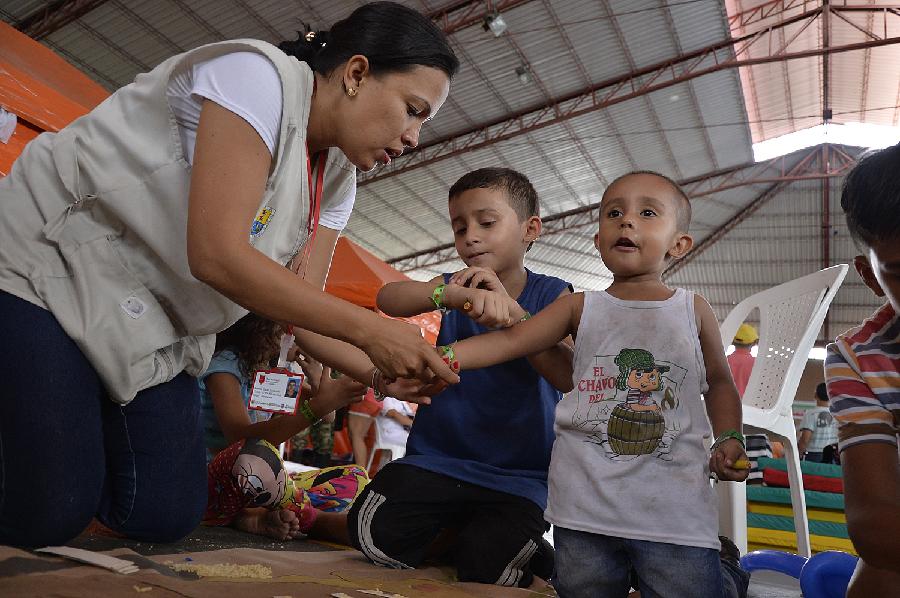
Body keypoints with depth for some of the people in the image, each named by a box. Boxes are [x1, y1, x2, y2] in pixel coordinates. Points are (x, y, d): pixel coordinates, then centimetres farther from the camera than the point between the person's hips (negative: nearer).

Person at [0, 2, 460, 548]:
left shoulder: (336, 183, 1)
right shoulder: (258, 74, -23)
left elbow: (304, 309, -4)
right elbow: (217, 255, -31)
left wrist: (389, 374, -19)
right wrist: (367, 328, -29)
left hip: (152, 327, 7)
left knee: (166, 515, -2)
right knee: (44, 514, -12)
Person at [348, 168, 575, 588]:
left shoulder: (551, 295, -2)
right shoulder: (458, 285, 4)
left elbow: (570, 375, -17)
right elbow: (388, 298, -17)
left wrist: (512, 314, -28)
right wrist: (452, 295, -37)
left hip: (516, 475, -2)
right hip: (437, 456, 3)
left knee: (485, 568, -22)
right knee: (376, 532, -18)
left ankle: (513, 538, 12)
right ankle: (459, 533, 10)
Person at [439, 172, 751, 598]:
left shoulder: (693, 311, 6)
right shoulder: (580, 308, 4)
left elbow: (719, 382, 18)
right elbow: (510, 340, -6)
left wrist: (728, 439, 2)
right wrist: (442, 357, -20)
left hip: (674, 511, 0)